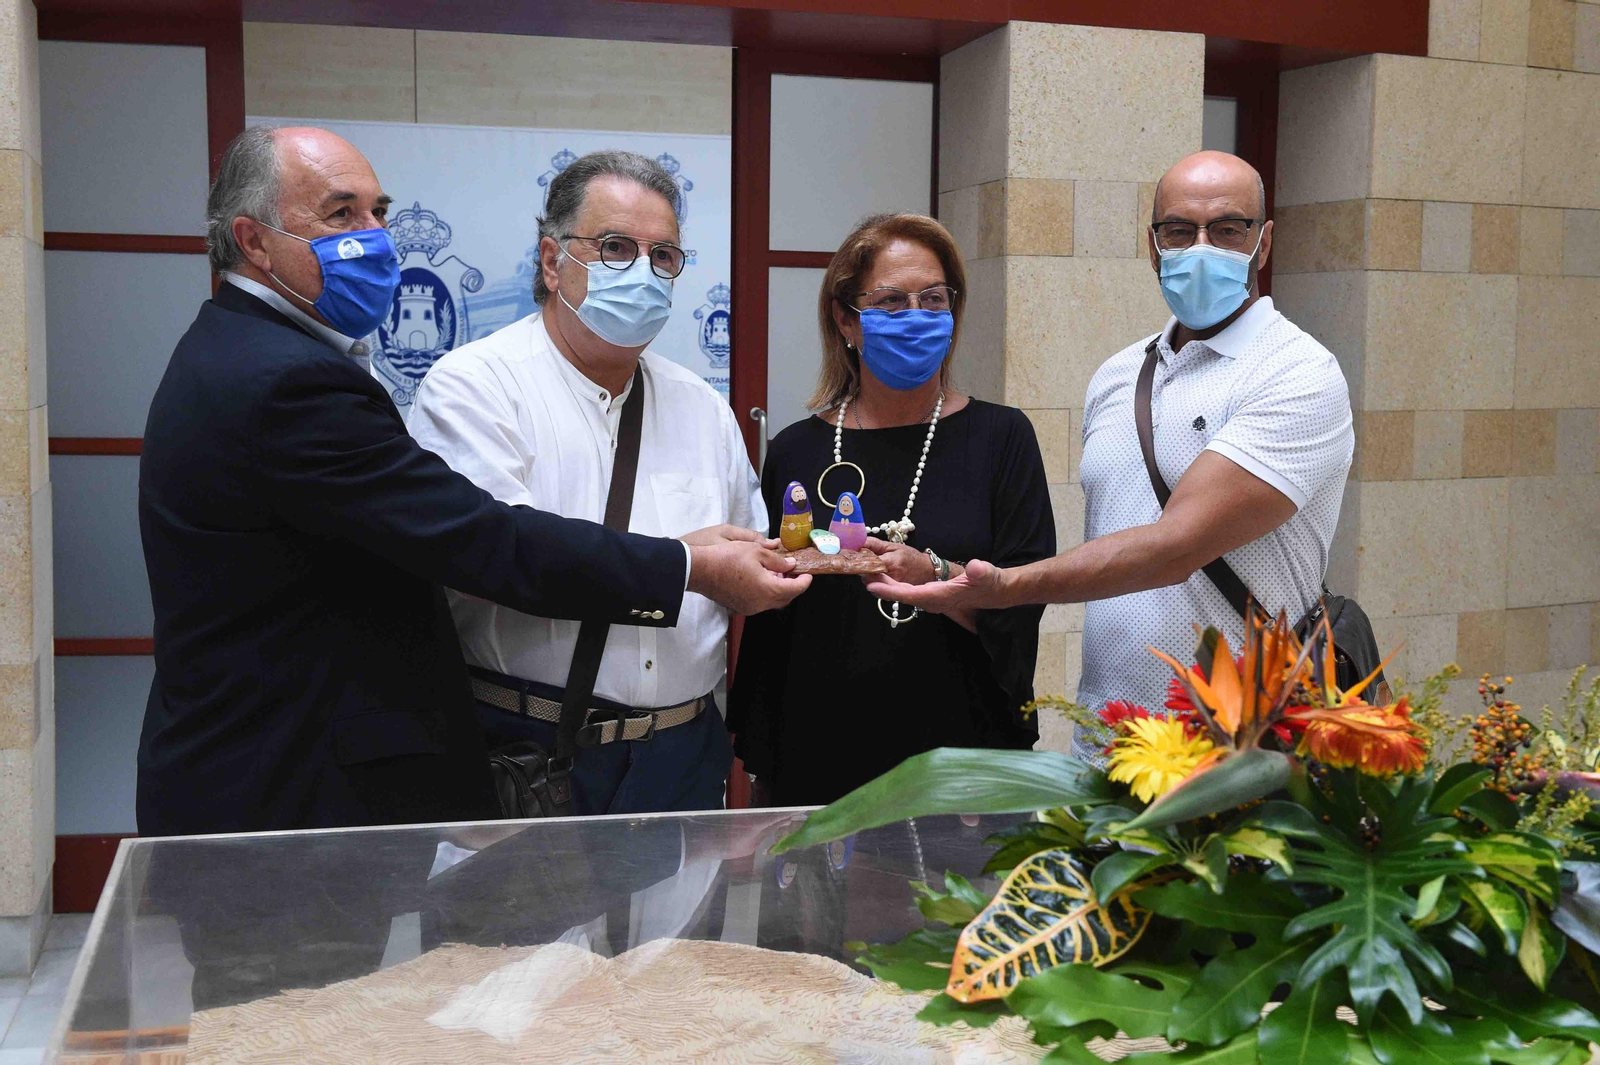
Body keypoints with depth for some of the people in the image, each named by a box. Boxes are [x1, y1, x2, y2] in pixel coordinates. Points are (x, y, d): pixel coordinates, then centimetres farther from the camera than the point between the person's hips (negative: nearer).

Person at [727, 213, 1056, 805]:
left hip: (966, 758, -1)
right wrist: (764, 773, 6)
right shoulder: (796, 452, 4)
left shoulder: (999, 437, 1)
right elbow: (768, 635, 8)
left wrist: (933, 577, -22)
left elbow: (1022, 606, -5)